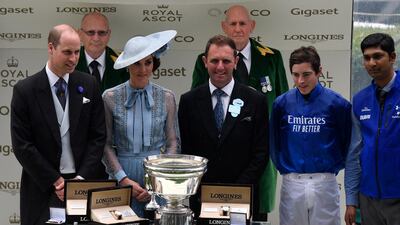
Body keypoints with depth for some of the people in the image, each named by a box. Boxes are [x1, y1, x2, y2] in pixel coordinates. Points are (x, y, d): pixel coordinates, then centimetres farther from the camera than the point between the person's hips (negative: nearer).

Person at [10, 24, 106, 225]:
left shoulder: (89, 85, 2)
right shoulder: (25, 90, -6)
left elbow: (98, 136, 2)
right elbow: (22, 145, -8)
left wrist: (82, 177, -8)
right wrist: (55, 181, -10)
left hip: (82, 184, 2)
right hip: (42, 188, -2)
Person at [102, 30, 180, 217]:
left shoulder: (166, 98, 1)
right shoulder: (110, 98, -1)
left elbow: (173, 143, 3)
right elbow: (106, 144, 0)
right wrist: (124, 179, -9)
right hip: (122, 175, -1)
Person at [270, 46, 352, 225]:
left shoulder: (337, 103, -7)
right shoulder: (282, 103, -2)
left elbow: (347, 140, 4)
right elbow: (274, 140, 10)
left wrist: (335, 167, 5)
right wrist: (283, 167, 8)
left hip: (325, 183, -1)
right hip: (291, 183, 1)